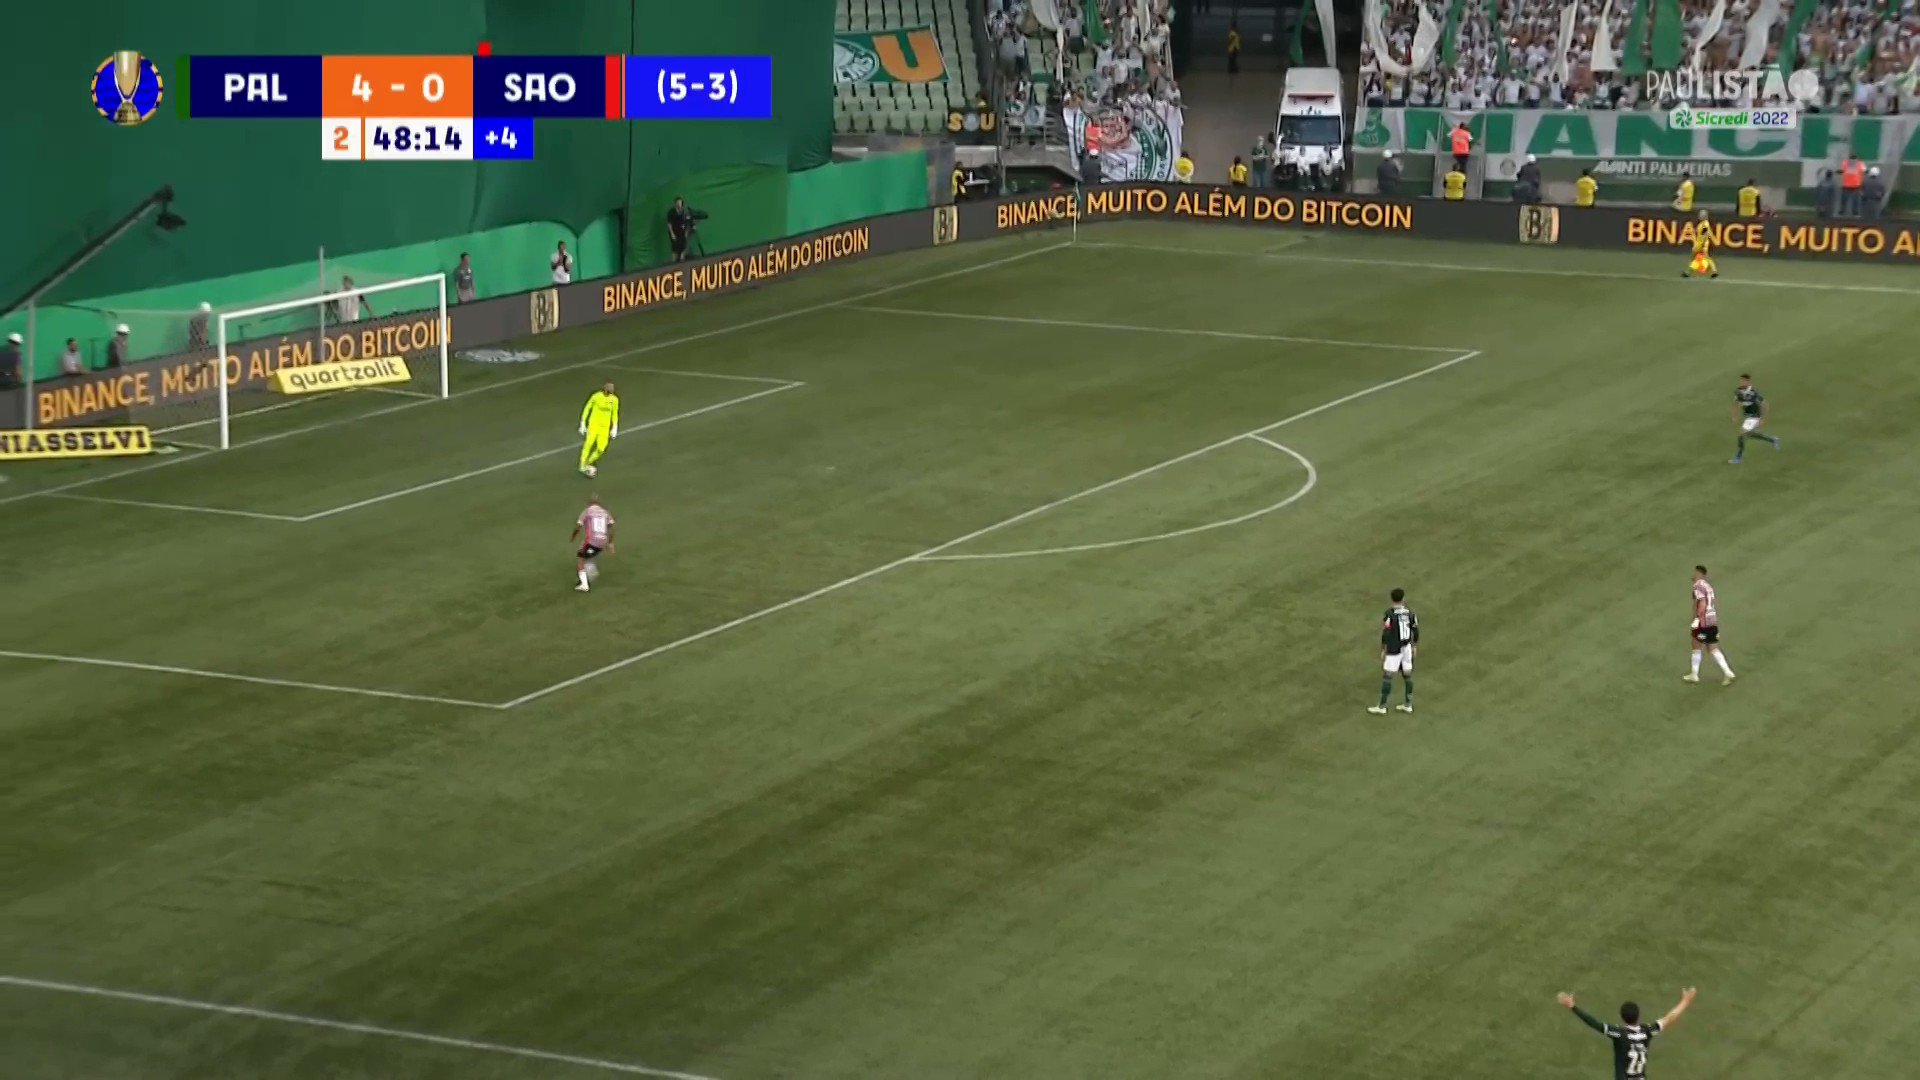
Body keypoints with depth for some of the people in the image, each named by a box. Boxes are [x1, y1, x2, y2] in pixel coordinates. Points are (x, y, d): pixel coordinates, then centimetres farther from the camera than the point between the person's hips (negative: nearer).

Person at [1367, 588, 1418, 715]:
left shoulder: (1390, 614, -15)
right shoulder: (1410, 612, 0)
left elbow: (1385, 634, -16)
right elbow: (1416, 631, 5)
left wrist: (1382, 650, -8)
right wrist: (1415, 646, 18)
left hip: (1394, 650, -5)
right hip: (1407, 648, 5)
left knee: (1387, 676, 0)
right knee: (1407, 675, 13)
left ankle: (1382, 707, 2)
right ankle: (1408, 705, 20)